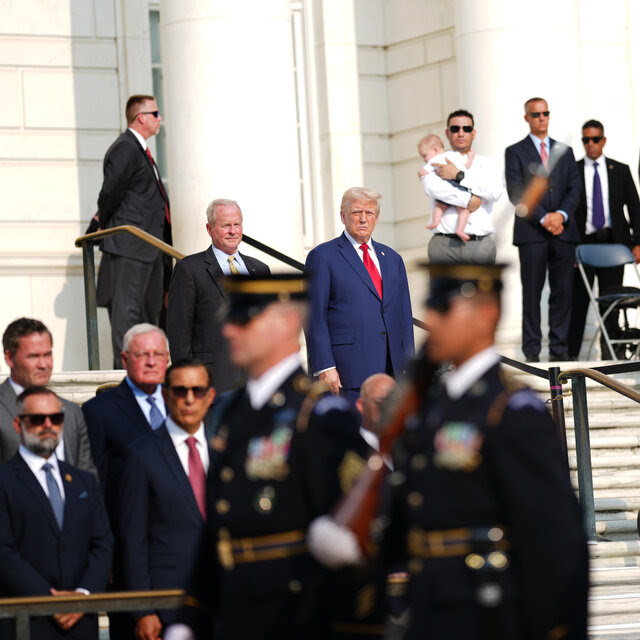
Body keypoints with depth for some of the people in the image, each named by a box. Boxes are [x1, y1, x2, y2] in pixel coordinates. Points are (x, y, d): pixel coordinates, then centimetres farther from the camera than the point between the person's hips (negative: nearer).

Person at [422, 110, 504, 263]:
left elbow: (494, 191, -4)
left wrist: (459, 176, -5)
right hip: (445, 243, -1)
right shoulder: (437, 163, 15)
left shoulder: (487, 164, 17)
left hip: (480, 244, 1)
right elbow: (432, 187, -8)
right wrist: (467, 200, -10)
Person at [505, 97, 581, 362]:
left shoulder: (565, 151, 17)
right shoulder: (515, 152, 6)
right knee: (532, 293, -3)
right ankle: (532, 352, -1)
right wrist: (543, 218, -13)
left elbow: (574, 187, 9)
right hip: (532, 232, -3)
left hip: (564, 231, 3)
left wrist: (561, 214, -9)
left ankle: (559, 348, 5)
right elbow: (516, 192, -4)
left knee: (562, 291, 1)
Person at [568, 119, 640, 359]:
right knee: (578, 301, -1)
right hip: (584, 243, -1)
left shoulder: (620, 170, 9)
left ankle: (608, 350, 10)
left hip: (614, 243, 1)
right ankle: (570, 354, 3)